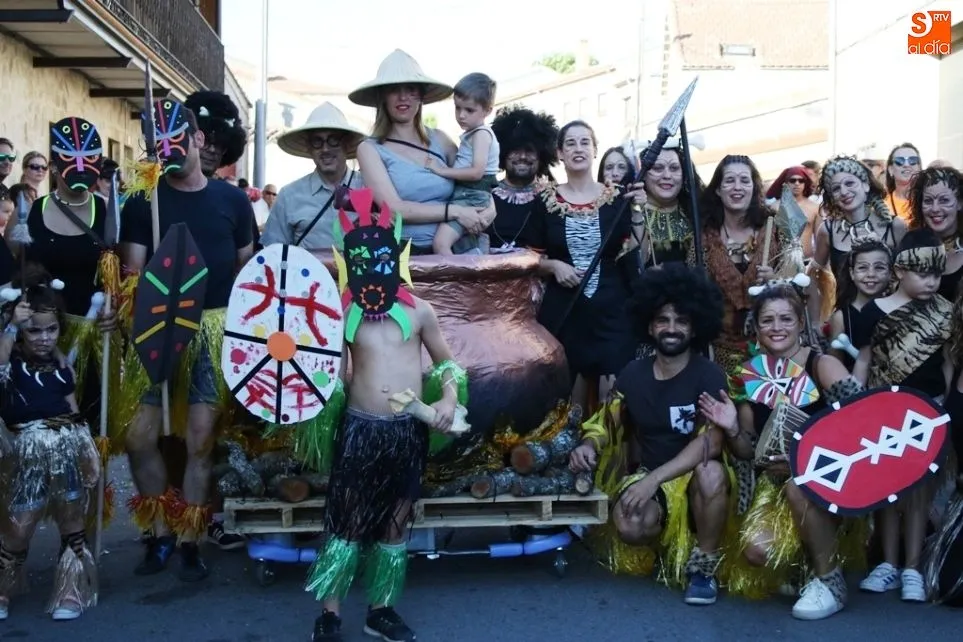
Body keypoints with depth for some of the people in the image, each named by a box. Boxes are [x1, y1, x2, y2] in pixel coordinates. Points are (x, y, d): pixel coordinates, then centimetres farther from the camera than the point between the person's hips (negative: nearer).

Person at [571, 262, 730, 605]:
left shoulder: (709, 375, -12)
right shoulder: (633, 374, 0)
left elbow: (711, 442, -23)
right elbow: (606, 423, 9)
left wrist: (654, 479, -32)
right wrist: (589, 445, -15)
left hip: (695, 476, -2)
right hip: (647, 474, 2)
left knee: (711, 472, -38)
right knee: (631, 527, -31)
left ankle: (703, 567, -13)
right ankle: (673, 548, 6)